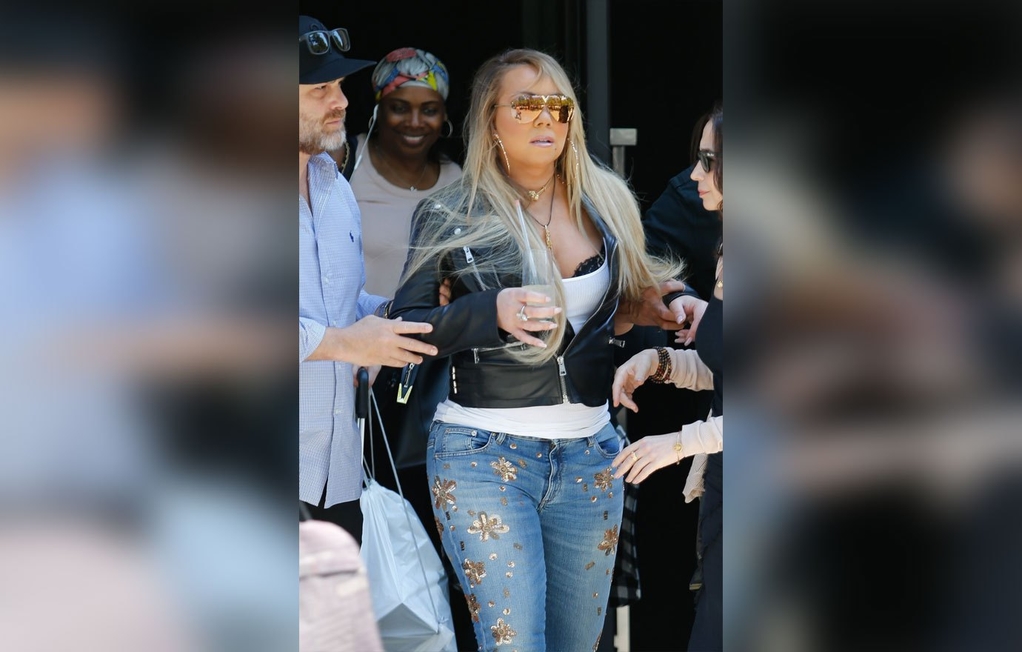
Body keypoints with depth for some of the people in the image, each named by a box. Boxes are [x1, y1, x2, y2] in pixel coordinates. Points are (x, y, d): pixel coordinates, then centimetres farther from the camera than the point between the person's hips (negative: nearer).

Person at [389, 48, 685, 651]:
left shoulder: (607, 203, 9)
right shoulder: (450, 215, -2)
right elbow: (405, 328, -3)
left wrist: (637, 309, -2)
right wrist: (491, 312, -19)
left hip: (589, 454, 4)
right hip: (485, 451, -4)